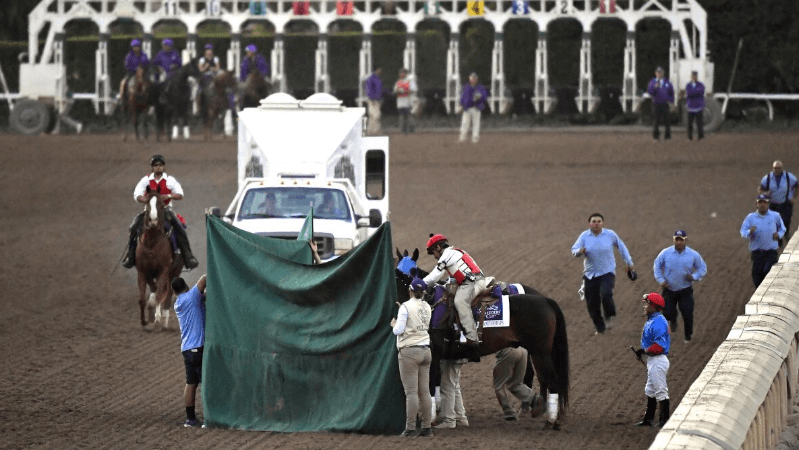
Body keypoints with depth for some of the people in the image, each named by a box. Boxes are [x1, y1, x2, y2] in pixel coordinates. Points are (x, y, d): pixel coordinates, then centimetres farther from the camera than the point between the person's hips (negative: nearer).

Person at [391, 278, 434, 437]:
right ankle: (426, 427, 7)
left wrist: (394, 324, 8)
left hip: (409, 351, -6)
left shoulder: (406, 307, -10)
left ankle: (410, 428, -7)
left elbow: (398, 330, -14)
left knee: (411, 392, -6)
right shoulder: (426, 307, 8)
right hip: (425, 351, 6)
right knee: (424, 391, 7)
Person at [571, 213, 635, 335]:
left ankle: (609, 317, -2)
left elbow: (621, 247, 13)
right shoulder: (584, 236, -3)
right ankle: (600, 328, 23)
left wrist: (629, 263, 17)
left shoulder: (610, 235, -3)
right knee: (592, 304, 3)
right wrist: (579, 252, -33)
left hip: (607, 273, -2)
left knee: (605, 294, -28)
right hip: (590, 275, 2)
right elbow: (574, 250, -8)